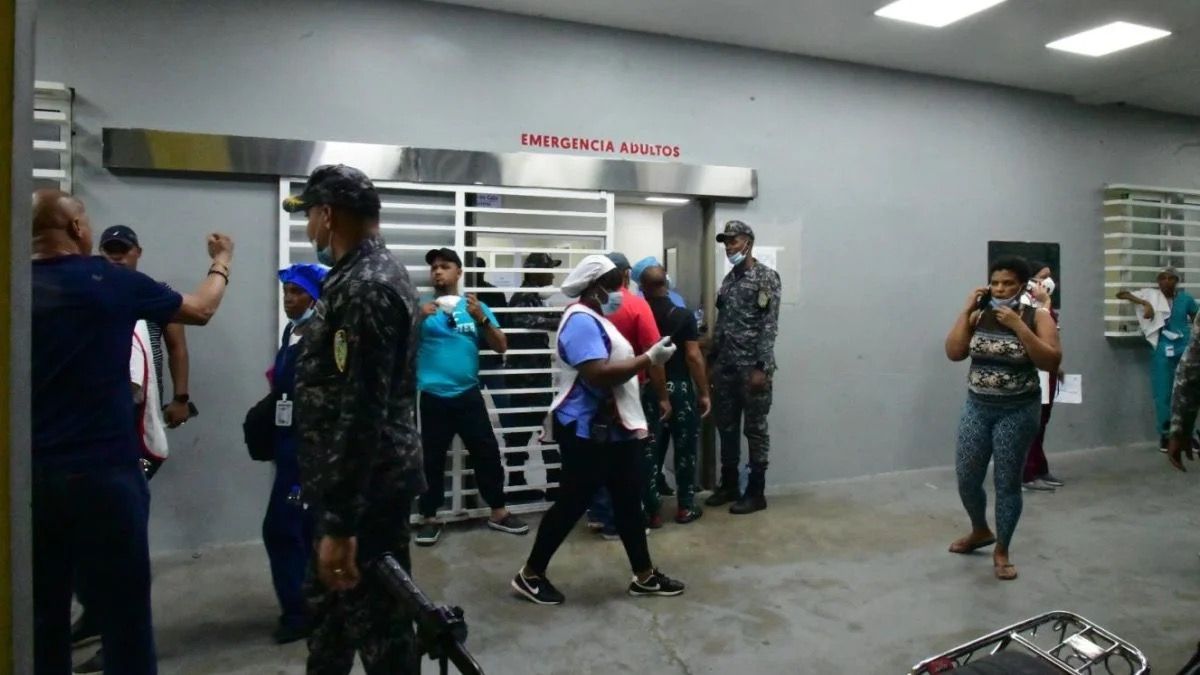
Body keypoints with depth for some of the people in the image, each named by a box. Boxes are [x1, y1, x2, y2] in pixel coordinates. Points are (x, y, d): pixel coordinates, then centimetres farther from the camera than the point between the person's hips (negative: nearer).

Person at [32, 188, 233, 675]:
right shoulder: (111, 281, -6)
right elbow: (201, 310, 8)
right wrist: (221, 264, 24)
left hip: (31, 475, 5)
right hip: (103, 472, -4)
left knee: (42, 618, 15)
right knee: (124, 615, 6)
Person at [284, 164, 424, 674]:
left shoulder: (365, 288, -22)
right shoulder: (366, 275, 12)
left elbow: (362, 412, -27)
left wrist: (341, 523, -25)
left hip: (369, 488, -10)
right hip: (356, 481, 10)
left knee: (377, 623, 4)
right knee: (329, 605, 25)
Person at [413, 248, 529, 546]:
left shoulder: (476, 307, 7)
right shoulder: (420, 307, 3)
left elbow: (501, 347, 2)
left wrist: (481, 318, -13)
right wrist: (418, 318, -20)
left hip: (469, 395, 2)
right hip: (432, 397, -1)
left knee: (487, 453, 6)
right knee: (431, 459, 5)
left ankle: (498, 512, 20)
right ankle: (430, 518, 19)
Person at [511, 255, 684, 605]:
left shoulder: (596, 319, 16)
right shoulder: (581, 321, -18)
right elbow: (599, 375, -29)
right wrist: (649, 358, -25)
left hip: (614, 429, 10)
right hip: (588, 431, -10)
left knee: (628, 502, 13)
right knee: (572, 504, 0)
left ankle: (645, 576, 24)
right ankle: (530, 575, 16)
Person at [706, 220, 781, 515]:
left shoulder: (766, 277, -7)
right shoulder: (729, 279, 14)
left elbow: (769, 326, -13)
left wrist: (761, 368, -18)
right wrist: (712, 361, 13)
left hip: (752, 367, -7)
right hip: (726, 366, 7)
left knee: (755, 429, 1)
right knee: (726, 426, 12)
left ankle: (756, 492, 10)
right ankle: (728, 484, 24)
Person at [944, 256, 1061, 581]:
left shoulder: (1037, 317, -6)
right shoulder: (978, 316, 2)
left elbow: (1051, 362, -17)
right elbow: (953, 353, -6)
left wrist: (1017, 325, -21)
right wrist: (966, 311, -10)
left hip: (1017, 412, -3)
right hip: (977, 407, 3)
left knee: (1007, 482, 3)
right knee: (966, 478, 8)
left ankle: (1001, 551, 21)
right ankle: (980, 532, 35)